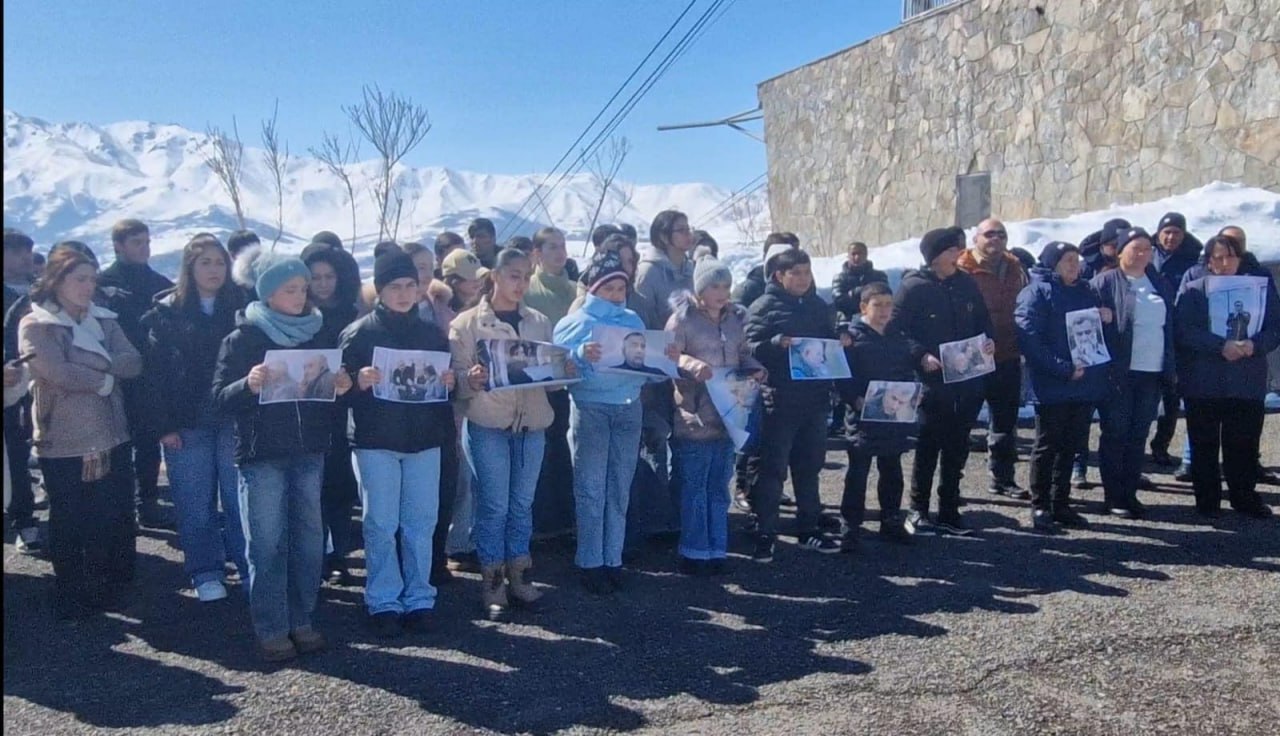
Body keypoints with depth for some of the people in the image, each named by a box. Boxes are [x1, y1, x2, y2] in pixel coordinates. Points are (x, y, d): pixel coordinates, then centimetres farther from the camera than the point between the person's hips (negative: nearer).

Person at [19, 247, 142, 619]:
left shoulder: (104, 321, 11)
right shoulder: (35, 325, -6)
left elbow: (133, 362, -2)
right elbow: (59, 372, -21)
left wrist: (95, 361, -16)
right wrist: (105, 379, -9)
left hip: (112, 437, 5)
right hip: (65, 444, -5)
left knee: (117, 519, 13)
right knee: (71, 525, 6)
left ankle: (114, 589, 30)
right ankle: (72, 599, 20)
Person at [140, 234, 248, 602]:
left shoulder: (241, 307, 4)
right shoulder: (166, 311, 2)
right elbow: (156, 370, -1)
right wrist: (163, 424, -7)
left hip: (235, 419, 0)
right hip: (187, 423, 0)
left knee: (241, 498, 4)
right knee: (196, 502, 6)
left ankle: (251, 568, 15)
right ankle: (206, 573, 18)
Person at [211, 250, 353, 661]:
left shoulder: (318, 335, 10)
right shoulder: (243, 338, -1)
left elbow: (334, 388, 16)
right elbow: (220, 400, -5)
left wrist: (341, 387, -7)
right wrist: (248, 384, -24)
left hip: (310, 453, 4)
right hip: (261, 456, -3)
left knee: (308, 539, 7)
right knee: (268, 544, -1)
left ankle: (301, 621, 19)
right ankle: (271, 630, 9)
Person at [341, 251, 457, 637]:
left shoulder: (432, 333, 10)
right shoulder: (358, 333, -1)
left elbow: (449, 382, 16)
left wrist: (449, 382, -6)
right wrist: (359, 382, -23)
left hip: (424, 438, 3)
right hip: (375, 440, -3)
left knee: (420, 523, 6)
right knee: (381, 525, 1)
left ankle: (419, 599, 17)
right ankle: (383, 602, 13)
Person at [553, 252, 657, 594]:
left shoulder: (633, 321, 13)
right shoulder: (576, 322, 1)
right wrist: (581, 353, -25)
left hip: (629, 408, 4)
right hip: (590, 408, -4)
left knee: (620, 489, 7)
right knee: (591, 490, -1)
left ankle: (613, 559, 16)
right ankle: (590, 563, 8)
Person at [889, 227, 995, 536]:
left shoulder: (966, 284, 9)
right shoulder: (913, 287, -9)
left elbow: (983, 321, 18)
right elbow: (896, 331, -12)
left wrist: (988, 340, -2)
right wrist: (921, 356, -23)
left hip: (967, 381, 6)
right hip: (931, 382, -6)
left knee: (957, 449, 12)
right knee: (928, 447, 0)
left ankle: (949, 511, 23)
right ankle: (918, 511, 12)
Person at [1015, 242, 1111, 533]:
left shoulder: (1086, 291, 18)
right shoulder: (1037, 291, -5)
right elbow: (1029, 337, -15)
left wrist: (1106, 318, 2)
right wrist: (1062, 369, -20)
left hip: (1085, 383, 7)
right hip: (1052, 386, -7)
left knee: (1071, 446, 11)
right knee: (1048, 445, 0)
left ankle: (1060, 505, 21)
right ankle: (1040, 506, 9)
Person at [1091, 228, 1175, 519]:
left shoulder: (1160, 285, 13)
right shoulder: (1105, 283, -4)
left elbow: (1170, 327, 15)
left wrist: (1170, 368, 9)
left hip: (1151, 373, 5)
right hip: (1118, 373, -5)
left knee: (1139, 435, 10)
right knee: (1116, 433, 1)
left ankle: (1130, 493, 19)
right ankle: (1113, 497, 9)